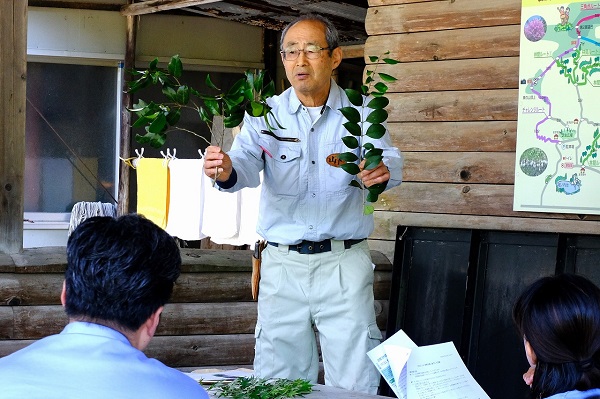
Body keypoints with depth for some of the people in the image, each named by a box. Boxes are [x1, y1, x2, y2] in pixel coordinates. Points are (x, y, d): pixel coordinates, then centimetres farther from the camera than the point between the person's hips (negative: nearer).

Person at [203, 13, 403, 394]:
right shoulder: (265, 115, 5)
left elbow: (390, 159, -12)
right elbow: (247, 164, -11)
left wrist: (383, 170, -37)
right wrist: (226, 172, -36)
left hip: (344, 264, -1)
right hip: (283, 263, 1)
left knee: (355, 385, -1)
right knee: (278, 385, 7)